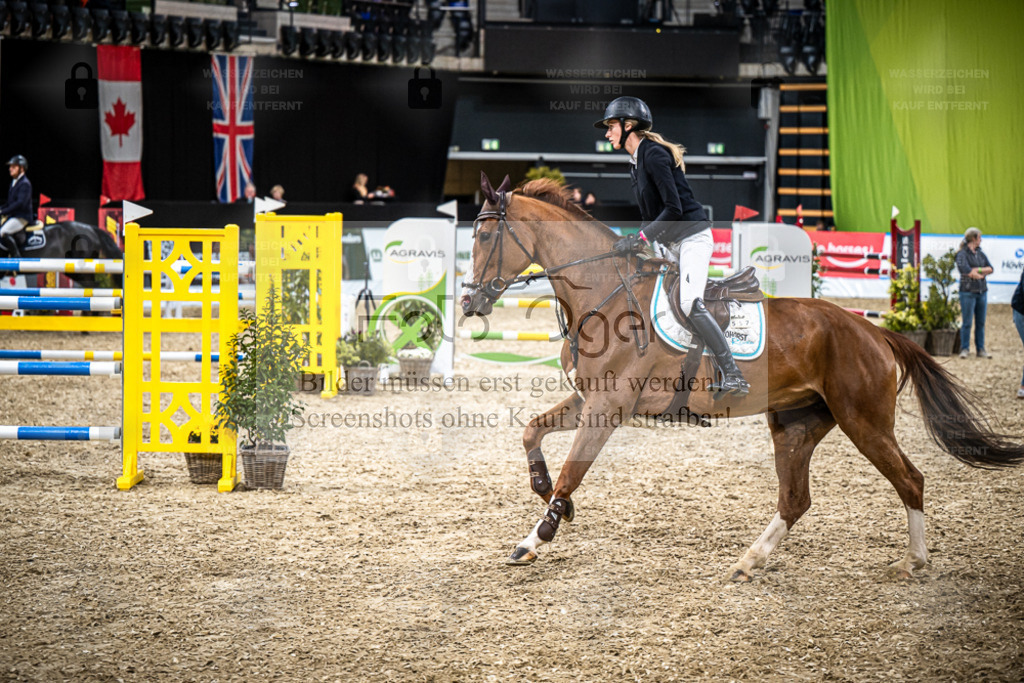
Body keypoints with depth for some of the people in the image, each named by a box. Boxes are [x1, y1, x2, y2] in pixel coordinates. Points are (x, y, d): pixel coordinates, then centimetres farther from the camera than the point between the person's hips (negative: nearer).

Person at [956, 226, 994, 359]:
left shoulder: (980, 254, 14)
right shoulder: (962, 254, -6)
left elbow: (991, 269, 6)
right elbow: (964, 269, -19)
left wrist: (978, 270, -10)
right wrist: (981, 275, -6)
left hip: (982, 291, 6)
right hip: (968, 291, -6)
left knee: (981, 322, 7)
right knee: (967, 322, -4)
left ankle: (981, 349, 12)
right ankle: (964, 349, 3)